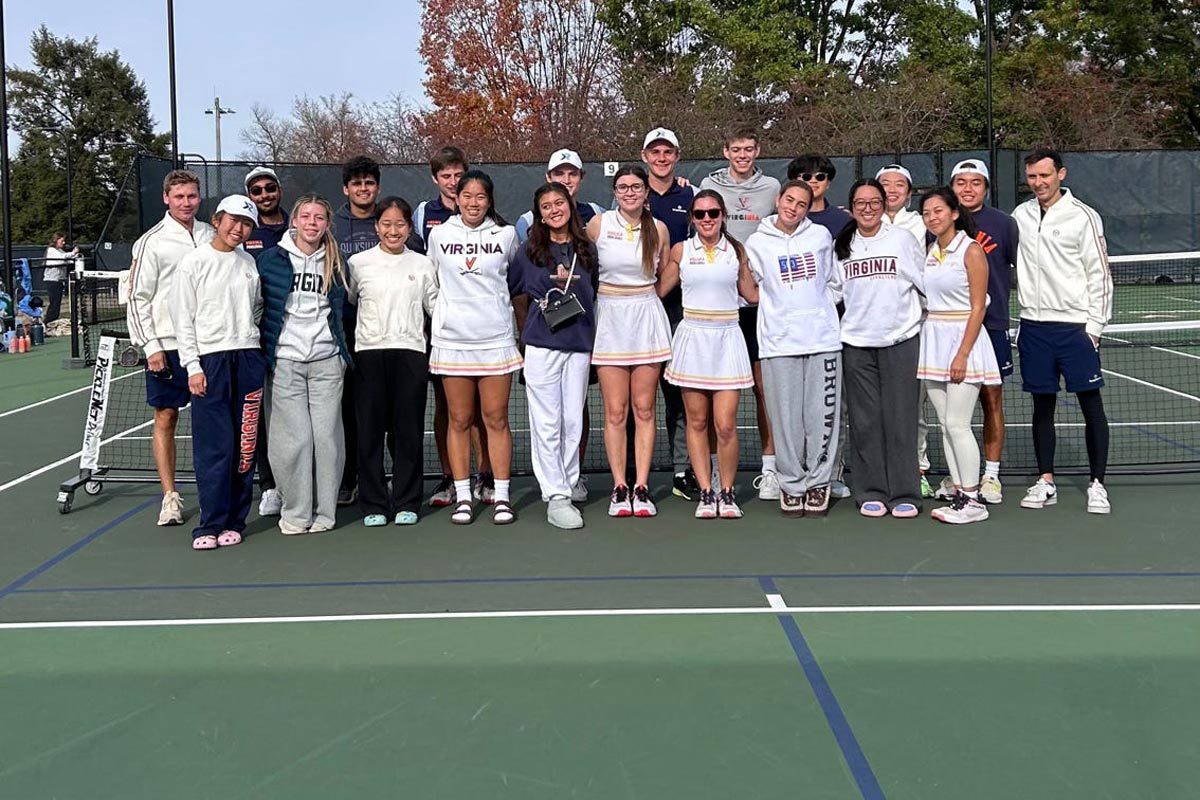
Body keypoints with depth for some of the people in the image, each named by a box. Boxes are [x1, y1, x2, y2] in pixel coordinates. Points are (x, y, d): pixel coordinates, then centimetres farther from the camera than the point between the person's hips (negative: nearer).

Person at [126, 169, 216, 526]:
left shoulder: (211, 235, 8)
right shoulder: (151, 242, -3)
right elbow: (138, 298, -3)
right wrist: (151, 347, -9)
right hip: (168, 345, -3)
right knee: (165, 418, 3)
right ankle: (170, 497, 11)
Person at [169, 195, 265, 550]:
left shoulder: (250, 263, 12)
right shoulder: (193, 262, 1)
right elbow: (183, 319, -1)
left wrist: (252, 337, 9)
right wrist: (193, 367, -7)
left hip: (248, 359, 4)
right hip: (209, 360, -4)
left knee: (244, 445, 4)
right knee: (213, 447, -6)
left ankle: (234, 521, 13)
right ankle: (210, 526, 3)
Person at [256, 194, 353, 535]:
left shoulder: (335, 263, 11)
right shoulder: (271, 258, 3)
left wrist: (345, 353, 14)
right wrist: (262, 351, 3)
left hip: (327, 360, 2)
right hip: (284, 361, -2)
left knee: (327, 436, -1)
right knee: (294, 438, -5)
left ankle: (323, 512, 10)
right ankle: (295, 513, 7)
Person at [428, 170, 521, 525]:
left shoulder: (505, 234, 5)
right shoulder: (439, 234, 5)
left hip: (496, 339, 0)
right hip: (452, 339, 1)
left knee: (496, 419, 2)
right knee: (459, 420, 5)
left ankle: (501, 496, 9)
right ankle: (462, 497, 13)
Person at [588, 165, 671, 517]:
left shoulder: (659, 229, 4)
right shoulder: (598, 224, -1)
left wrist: (642, 296, 8)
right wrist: (614, 294, 6)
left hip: (647, 319, 1)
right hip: (609, 320, -1)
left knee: (644, 409, 3)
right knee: (615, 412, -1)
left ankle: (641, 488, 8)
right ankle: (619, 488, 6)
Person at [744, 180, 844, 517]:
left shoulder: (821, 236, 9)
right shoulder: (757, 244, 6)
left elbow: (834, 282, 18)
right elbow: (752, 290, 11)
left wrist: (819, 310, 11)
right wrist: (779, 310, 5)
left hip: (823, 338, 1)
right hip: (779, 341, -1)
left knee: (823, 415, 1)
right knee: (787, 417, 0)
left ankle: (818, 483, 12)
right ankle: (792, 484, 11)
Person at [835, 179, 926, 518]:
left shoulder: (903, 239, 3)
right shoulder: (841, 246, 10)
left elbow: (926, 283, 8)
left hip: (901, 340, -2)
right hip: (856, 343, 2)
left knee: (900, 418, -2)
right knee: (865, 421, 3)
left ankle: (904, 494, 5)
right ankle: (871, 493, 11)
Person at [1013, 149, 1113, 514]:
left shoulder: (1083, 216, -4)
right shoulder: (1020, 215, 8)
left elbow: (1099, 274, -4)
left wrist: (1095, 324, -8)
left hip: (1075, 325, -4)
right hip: (1033, 326, 4)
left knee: (1091, 403, -1)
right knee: (1042, 404, 9)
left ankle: (1097, 483, 8)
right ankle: (1045, 481, 17)